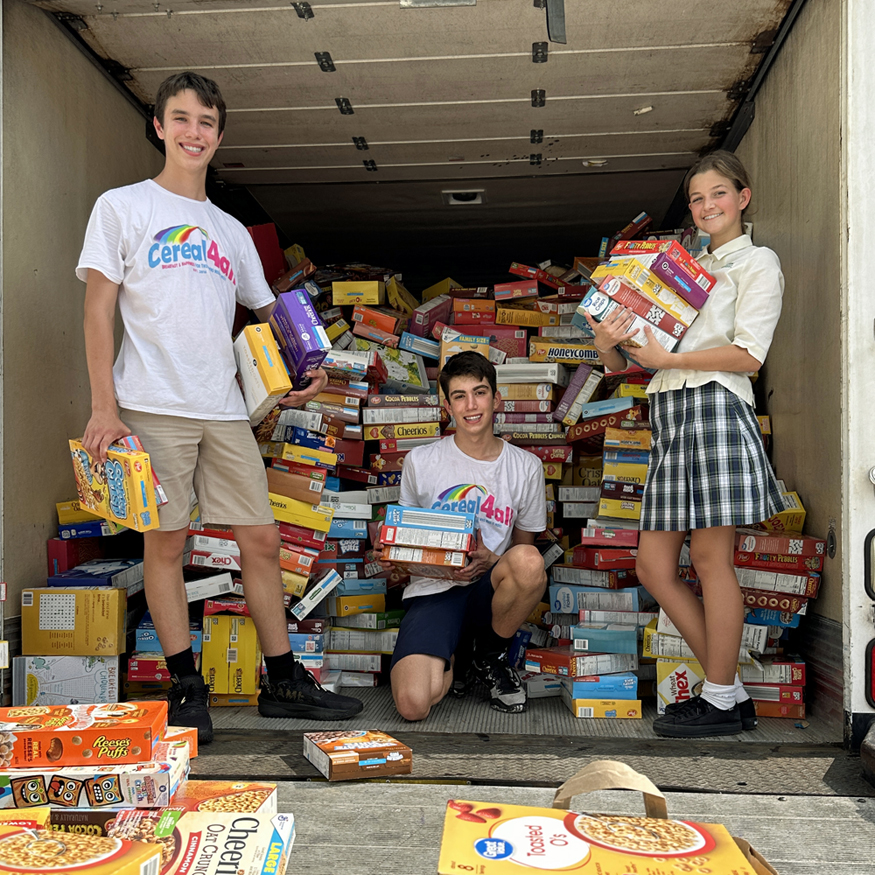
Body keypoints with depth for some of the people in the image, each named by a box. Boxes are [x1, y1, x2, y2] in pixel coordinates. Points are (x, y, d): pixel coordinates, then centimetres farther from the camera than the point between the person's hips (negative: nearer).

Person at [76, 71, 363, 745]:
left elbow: (268, 313, 24)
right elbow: (98, 309, 0)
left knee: (262, 539, 3)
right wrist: (104, 406, -9)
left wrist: (301, 370, 4)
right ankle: (187, 690, 13)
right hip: (153, 406, -4)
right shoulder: (122, 207, 7)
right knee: (165, 541, 0)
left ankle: (285, 682, 14)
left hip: (225, 408, 4)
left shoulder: (231, 229, 20)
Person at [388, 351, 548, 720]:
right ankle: (447, 661, 14)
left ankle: (490, 657, -4)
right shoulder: (420, 461, 3)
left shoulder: (526, 467, 3)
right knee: (413, 705, -27)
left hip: (489, 589, 1)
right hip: (433, 589, -1)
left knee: (528, 562, -36)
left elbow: (524, 546, 11)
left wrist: (491, 561, -11)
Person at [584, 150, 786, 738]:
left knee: (711, 557, -5)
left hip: (715, 408, -7)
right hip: (669, 413, 7)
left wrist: (667, 358, -11)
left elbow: (748, 355, -7)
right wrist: (610, 345, -1)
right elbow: (624, 362, 21)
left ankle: (721, 703, 8)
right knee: (654, 565, 3)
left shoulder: (757, 262, 9)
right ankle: (733, 692, 14)